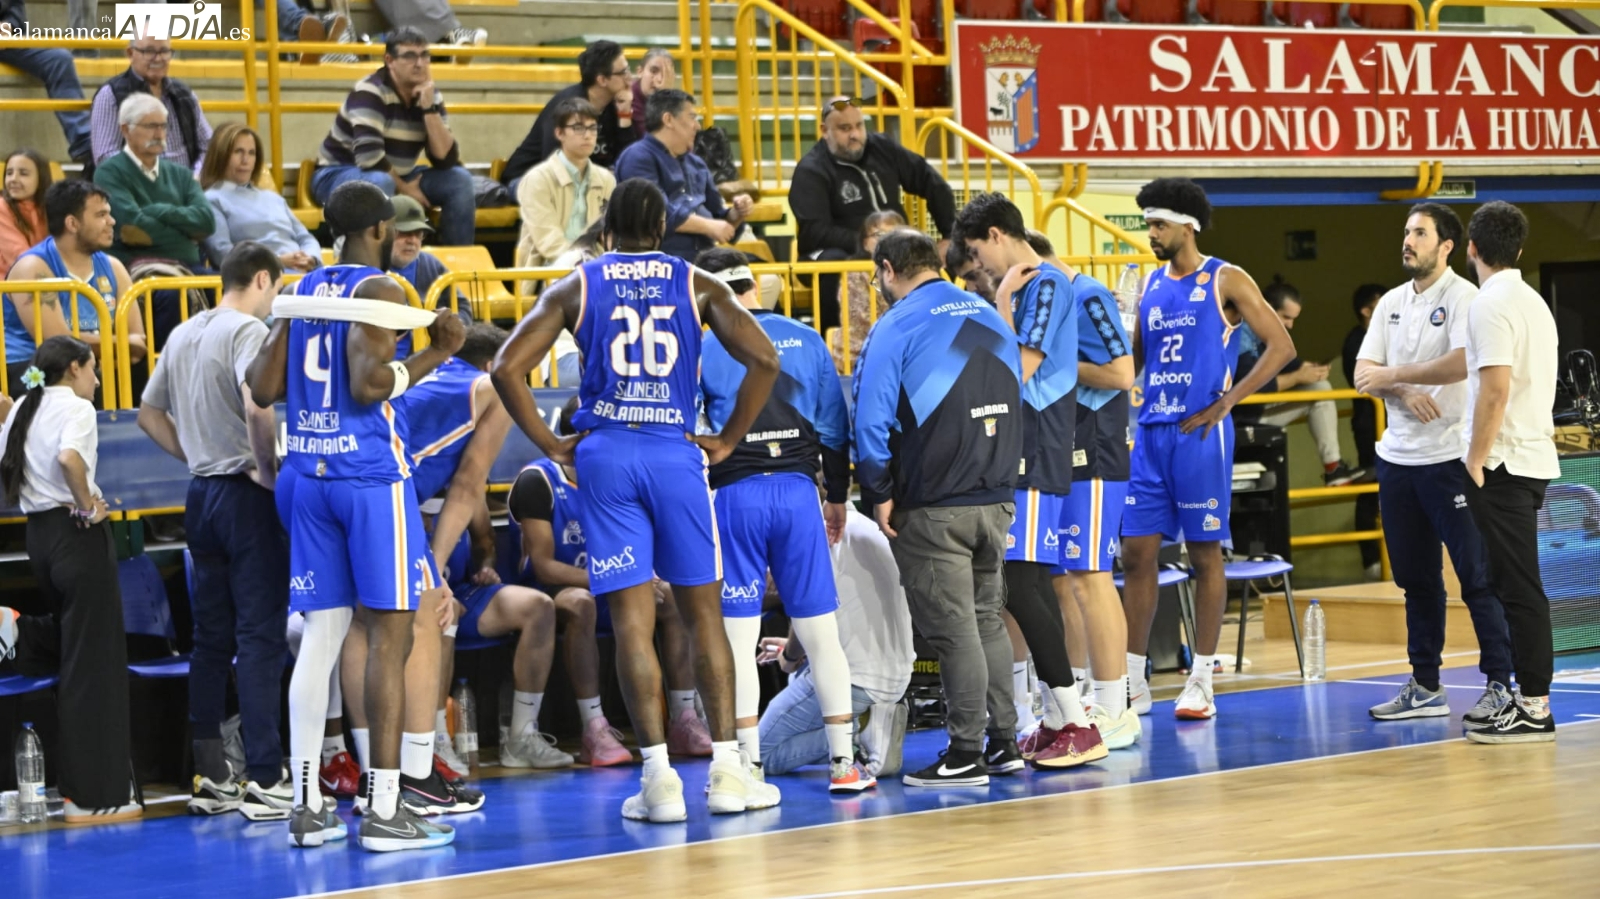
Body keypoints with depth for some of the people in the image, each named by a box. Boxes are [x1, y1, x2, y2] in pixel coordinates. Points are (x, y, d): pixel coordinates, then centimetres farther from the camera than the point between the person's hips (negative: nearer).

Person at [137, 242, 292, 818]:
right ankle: (265, 781, -6)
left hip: (202, 494, 8)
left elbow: (149, 414, 22)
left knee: (211, 638, 11)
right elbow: (256, 406, -28)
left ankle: (210, 776, 15)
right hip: (245, 495, -8)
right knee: (260, 636, -5)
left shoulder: (184, 335, 14)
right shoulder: (249, 330, -11)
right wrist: (268, 468, -16)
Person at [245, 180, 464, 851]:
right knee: (389, 636, -3)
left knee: (320, 634, 8)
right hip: (371, 476, -7)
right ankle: (383, 810, -5)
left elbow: (262, 387, 10)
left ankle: (307, 806, 7)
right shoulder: (378, 291, -9)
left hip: (309, 476, 7)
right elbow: (367, 385, -20)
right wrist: (433, 355, -9)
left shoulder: (302, 291, 12)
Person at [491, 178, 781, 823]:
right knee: (703, 613, 8)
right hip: (676, 455, 0)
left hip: (605, 455, 0)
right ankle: (726, 769, 7)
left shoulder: (576, 288, 7)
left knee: (631, 621, 0)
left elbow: (507, 369, -3)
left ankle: (658, 777, -4)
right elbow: (763, 361, -6)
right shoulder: (697, 286, 6)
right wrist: (729, 440, 3)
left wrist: (550, 446, 4)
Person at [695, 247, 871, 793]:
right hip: (798, 489, 2)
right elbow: (835, 426, 11)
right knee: (820, 633, 7)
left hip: (736, 495, -2)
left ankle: (748, 765, 1)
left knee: (738, 638, 2)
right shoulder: (806, 340, 8)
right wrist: (837, 496, 21)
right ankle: (843, 762, 8)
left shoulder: (704, 351, 0)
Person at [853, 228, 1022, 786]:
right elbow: (1016, 403, 16)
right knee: (986, 620, 17)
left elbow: (871, 418, -15)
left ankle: (966, 755, 1)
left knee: (952, 631, -2)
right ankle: (1004, 741, 20)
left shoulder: (897, 327, -10)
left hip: (933, 506, -6)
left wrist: (879, 494, -7)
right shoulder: (991, 318, 11)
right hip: (997, 499, 7)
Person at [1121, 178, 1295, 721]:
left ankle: (1201, 681, 6)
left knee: (1204, 554, 1)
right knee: (1136, 554, 3)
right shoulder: (1152, 285, 14)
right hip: (1150, 432, 6)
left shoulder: (1225, 281, -4)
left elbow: (1281, 345, -9)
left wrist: (1225, 404, -13)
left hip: (1199, 434, -6)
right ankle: (1132, 681, 9)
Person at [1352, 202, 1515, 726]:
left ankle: (1499, 684, 0)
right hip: (1397, 459, 7)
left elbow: (1462, 364, -22)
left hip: (1450, 458, -7)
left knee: (1476, 575, -5)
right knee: (1416, 578, 11)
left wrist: (1392, 375, -13)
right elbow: (1363, 374, 8)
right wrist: (1405, 393, -13)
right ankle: (1425, 688, 18)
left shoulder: (1463, 298, -7)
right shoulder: (1392, 303, 13)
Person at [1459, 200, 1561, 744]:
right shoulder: (1533, 301, 15)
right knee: (1514, 583, 13)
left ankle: (1534, 709, -7)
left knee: (1519, 587, -8)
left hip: (1503, 464, -9)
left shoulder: (1491, 304, -13)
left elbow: (1495, 390, -21)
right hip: (1533, 459, 9)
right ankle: (1529, 695, 15)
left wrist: (1476, 461, -16)